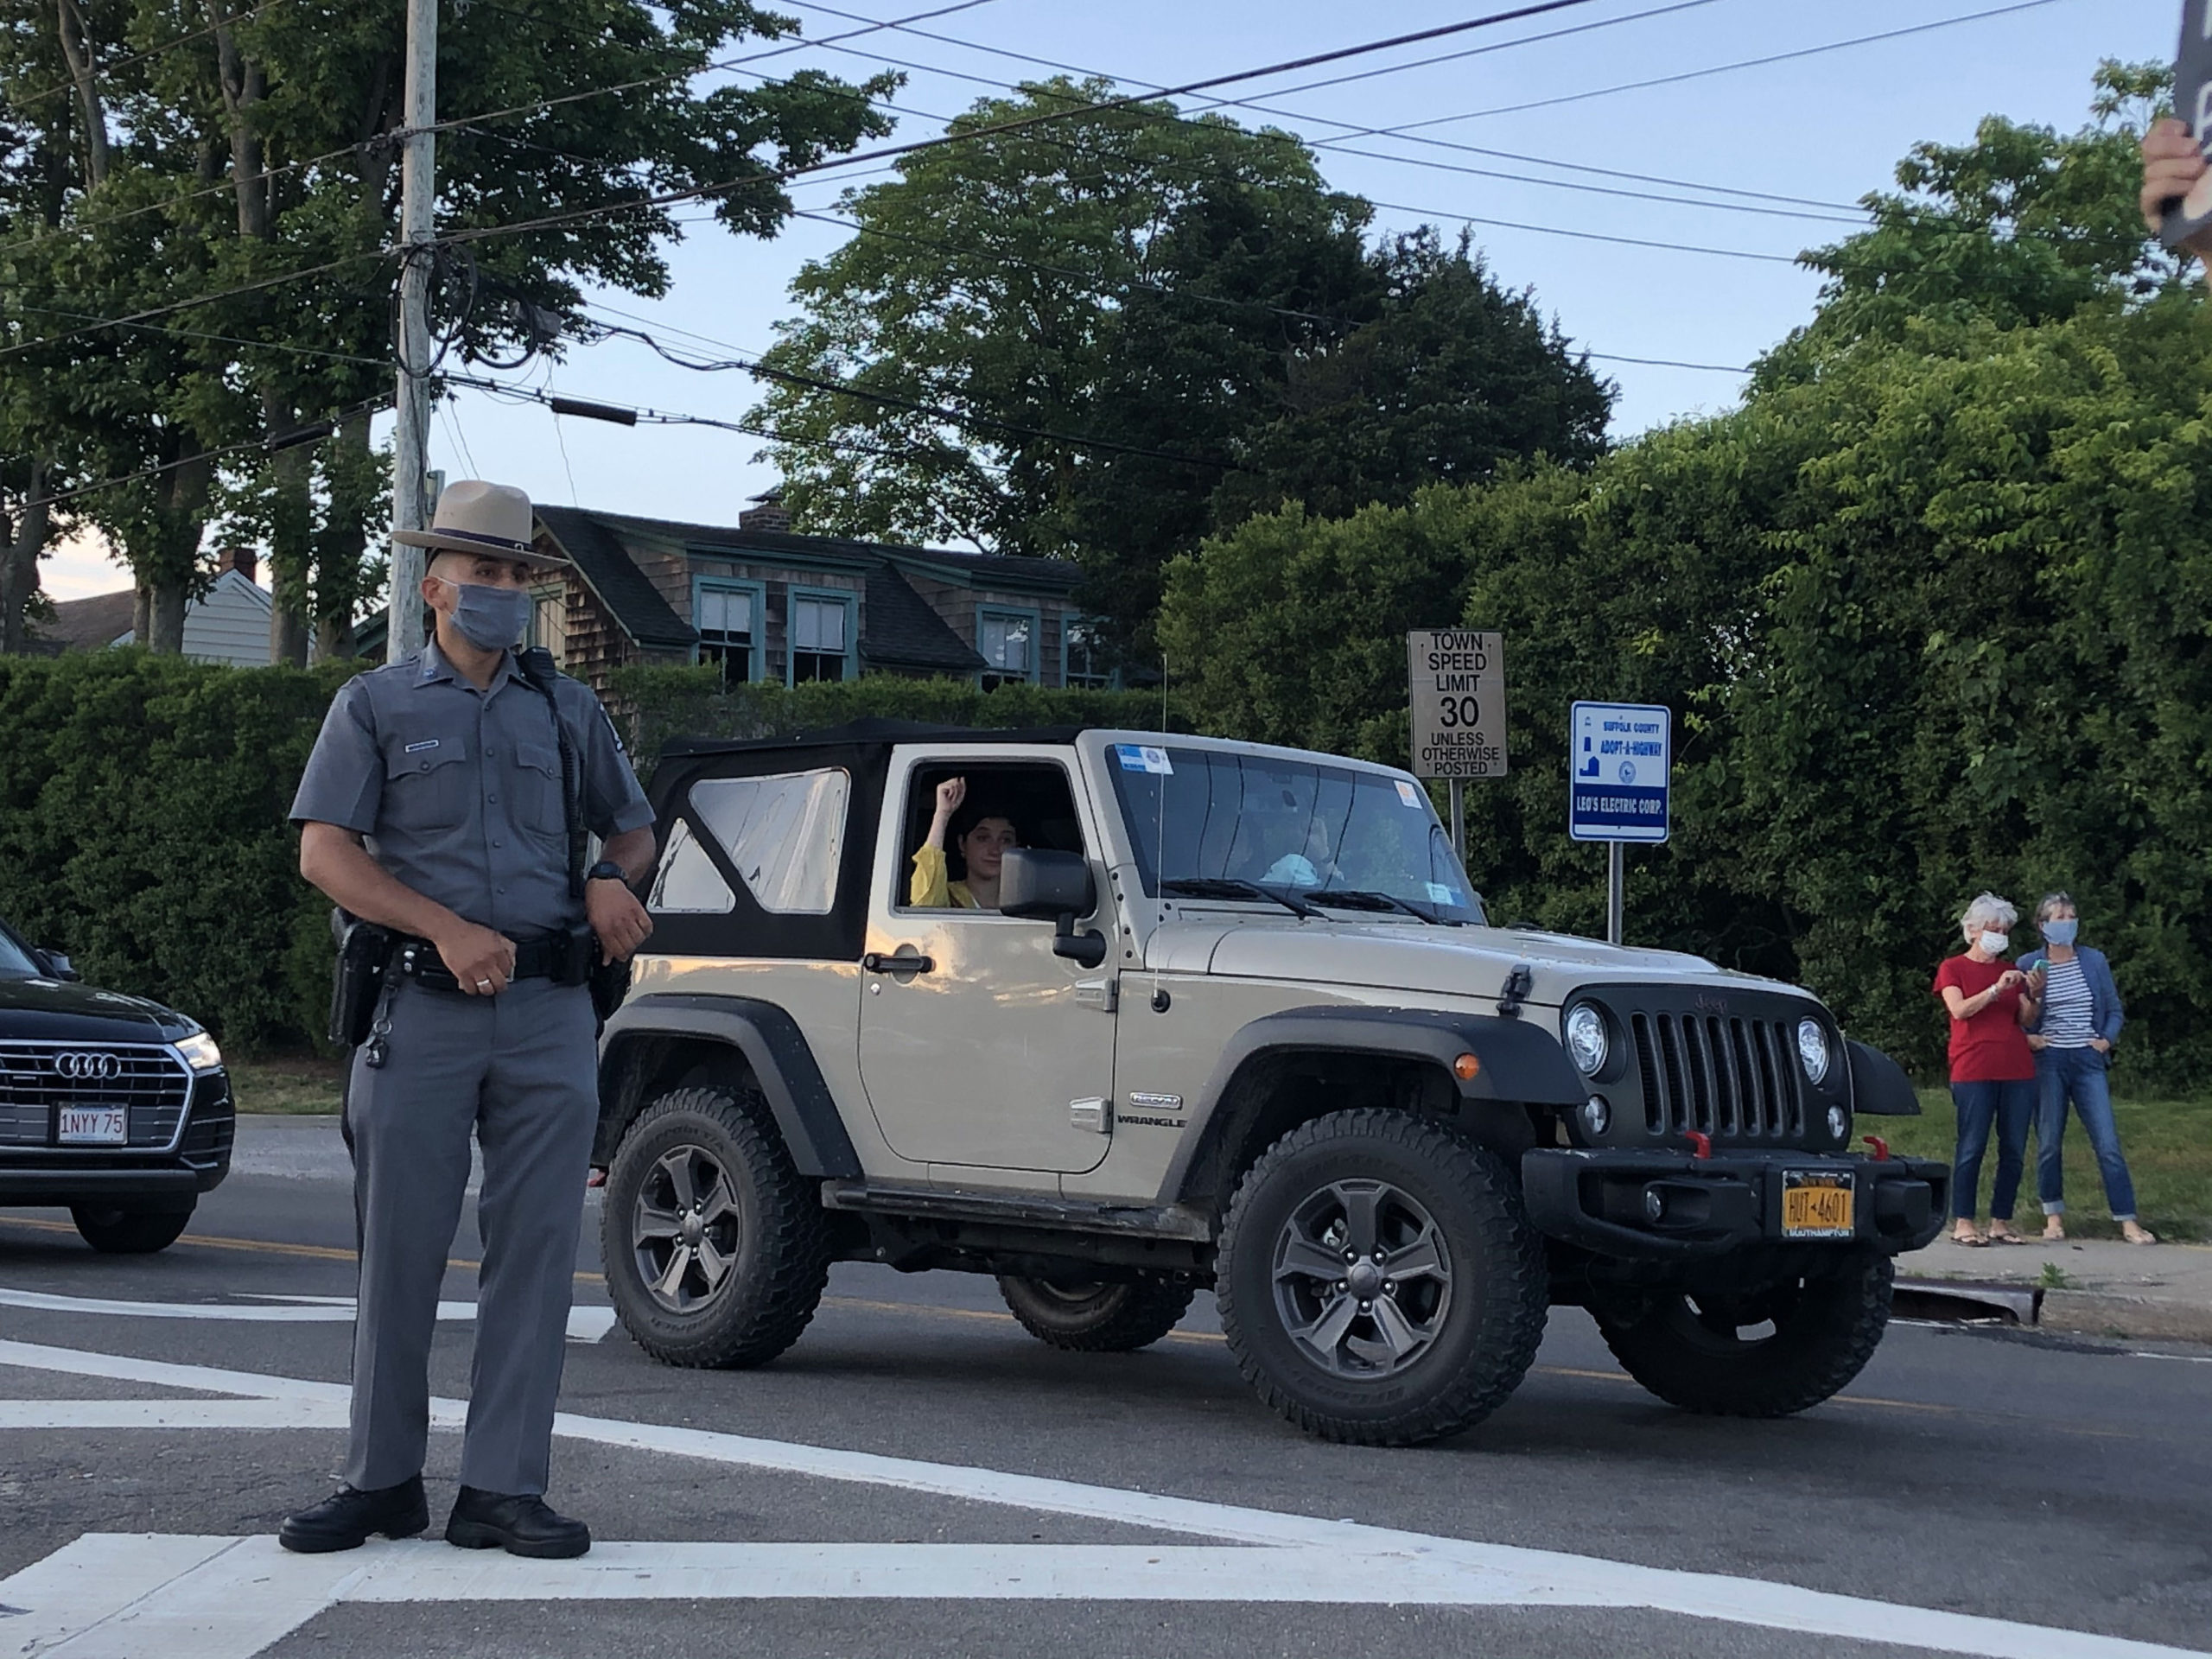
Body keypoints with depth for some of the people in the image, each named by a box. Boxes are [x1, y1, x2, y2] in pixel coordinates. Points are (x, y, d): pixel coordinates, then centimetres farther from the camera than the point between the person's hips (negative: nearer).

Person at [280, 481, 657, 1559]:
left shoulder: (568, 711, 17)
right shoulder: (375, 705, 9)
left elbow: (632, 828, 28)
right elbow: (324, 853, -2)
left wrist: (613, 881, 3)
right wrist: (449, 932, -14)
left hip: (551, 1015, 2)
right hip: (420, 1012, -2)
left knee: (535, 1249, -1)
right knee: (399, 1252, 1)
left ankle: (503, 1488, 3)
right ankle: (381, 1480, 13)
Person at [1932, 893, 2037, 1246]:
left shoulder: (2010, 971, 20)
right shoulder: (1953, 968, 7)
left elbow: (2026, 1019, 12)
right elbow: (1960, 1009, -9)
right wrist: (1996, 989, -18)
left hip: (2017, 1068, 5)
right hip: (1974, 1069, -5)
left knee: (2014, 1149, 1)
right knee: (1972, 1147, -8)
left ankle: (2001, 1222, 7)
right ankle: (1963, 1223, -5)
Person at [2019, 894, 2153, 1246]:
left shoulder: (2095, 961, 6)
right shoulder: (2029, 965, 2)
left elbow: (2115, 1010, 13)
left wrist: (2107, 1039, -2)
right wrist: (2027, 1038, -11)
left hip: (2088, 1062, 1)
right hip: (2048, 1062, -1)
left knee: (2108, 1144, -5)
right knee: (2049, 1144, 3)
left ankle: (2128, 1222, -3)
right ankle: (2054, 1218, 15)